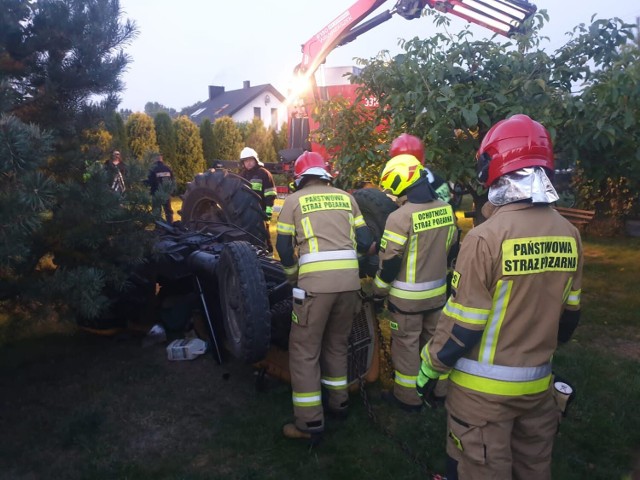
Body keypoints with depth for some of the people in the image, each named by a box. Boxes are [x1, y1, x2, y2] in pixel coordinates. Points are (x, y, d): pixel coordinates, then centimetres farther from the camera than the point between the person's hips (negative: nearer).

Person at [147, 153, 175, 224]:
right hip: (167, 194, 4)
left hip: (157, 194, -4)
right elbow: (172, 181, 5)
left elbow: (149, 182, -10)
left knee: (156, 212, 3)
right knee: (168, 211, 15)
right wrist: (170, 191, 13)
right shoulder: (168, 168, 3)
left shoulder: (153, 169, -12)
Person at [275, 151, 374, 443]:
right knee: (337, 344, 23)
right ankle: (338, 402, 37)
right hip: (350, 280, 5)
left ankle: (310, 423, 11)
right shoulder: (346, 197, 15)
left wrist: (294, 276, 21)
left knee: (305, 351, 7)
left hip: (315, 282, -4)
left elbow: (284, 247, 4)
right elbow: (365, 242, 11)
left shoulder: (294, 200, 7)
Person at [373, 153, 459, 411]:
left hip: (407, 296, -6)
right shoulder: (446, 209, -1)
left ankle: (408, 396, 22)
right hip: (437, 291, 7)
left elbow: (389, 263, -18)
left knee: (406, 344, 9)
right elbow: (451, 251, 10)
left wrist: (378, 293, -4)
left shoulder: (400, 217, -22)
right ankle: (437, 387, 37)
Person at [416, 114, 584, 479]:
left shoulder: (487, 236, -23)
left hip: (484, 388, -6)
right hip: (538, 382, 6)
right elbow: (569, 316, 8)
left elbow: (463, 325, -18)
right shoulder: (569, 235, -3)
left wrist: (431, 368, -4)